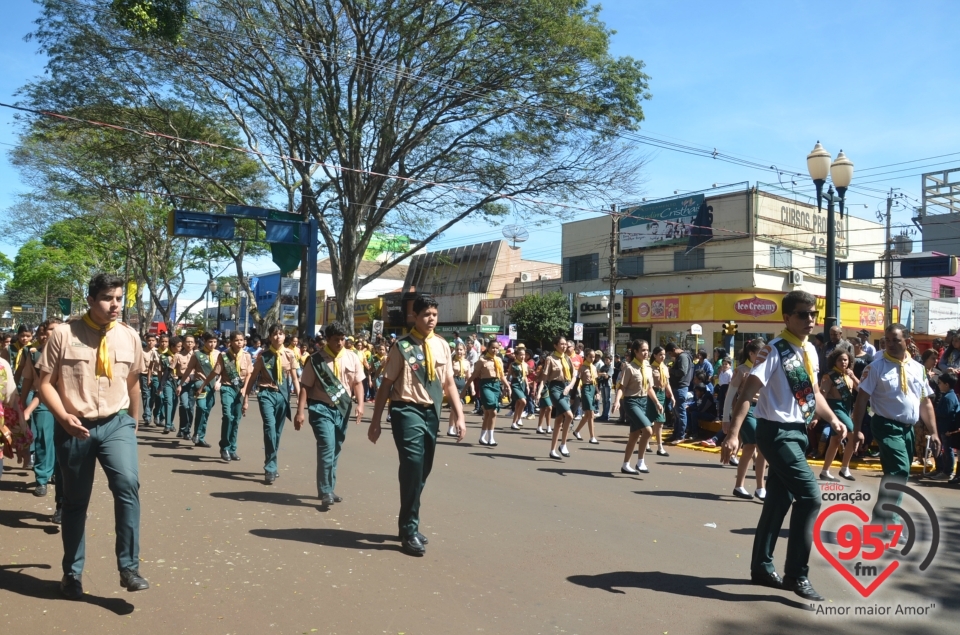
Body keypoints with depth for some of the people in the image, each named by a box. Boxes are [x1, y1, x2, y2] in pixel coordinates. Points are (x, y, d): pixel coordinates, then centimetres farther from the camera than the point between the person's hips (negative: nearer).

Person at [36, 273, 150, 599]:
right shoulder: (63, 334, -7)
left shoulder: (129, 337, 2)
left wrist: (133, 423, 19)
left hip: (116, 424, 1)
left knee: (128, 484, -21)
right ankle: (72, 573, 32)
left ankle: (129, 567, -10)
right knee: (75, 501, 12)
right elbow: (46, 383, -4)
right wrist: (64, 417, -20)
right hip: (75, 427, -1)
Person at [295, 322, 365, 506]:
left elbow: (358, 383, 7)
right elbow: (305, 386, -5)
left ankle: (329, 489, 25)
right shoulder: (316, 360, -5)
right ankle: (326, 491, -7)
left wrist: (360, 404, -7)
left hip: (343, 409, 4)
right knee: (327, 447, -15)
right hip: (321, 408, -4)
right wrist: (300, 411, -11)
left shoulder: (352, 359, 4)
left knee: (335, 450, 12)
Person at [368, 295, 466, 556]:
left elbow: (448, 383, 12)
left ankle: (408, 525, 31)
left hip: (431, 412, 5)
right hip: (407, 410, -5)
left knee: (422, 470, 12)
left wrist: (459, 416, 5)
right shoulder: (402, 347, -6)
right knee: (413, 465, -16)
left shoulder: (442, 346, 8)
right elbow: (386, 385, -3)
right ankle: (409, 530, 1)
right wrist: (376, 421, -4)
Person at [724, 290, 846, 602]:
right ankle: (796, 574, 1)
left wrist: (832, 419, 4)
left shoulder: (810, 351, 9)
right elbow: (747, 392, -22)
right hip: (777, 433, -9)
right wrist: (733, 434, -28)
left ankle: (762, 567, 28)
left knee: (779, 499, 15)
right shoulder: (774, 351, -16)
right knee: (810, 495, -13)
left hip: (797, 432, 9)